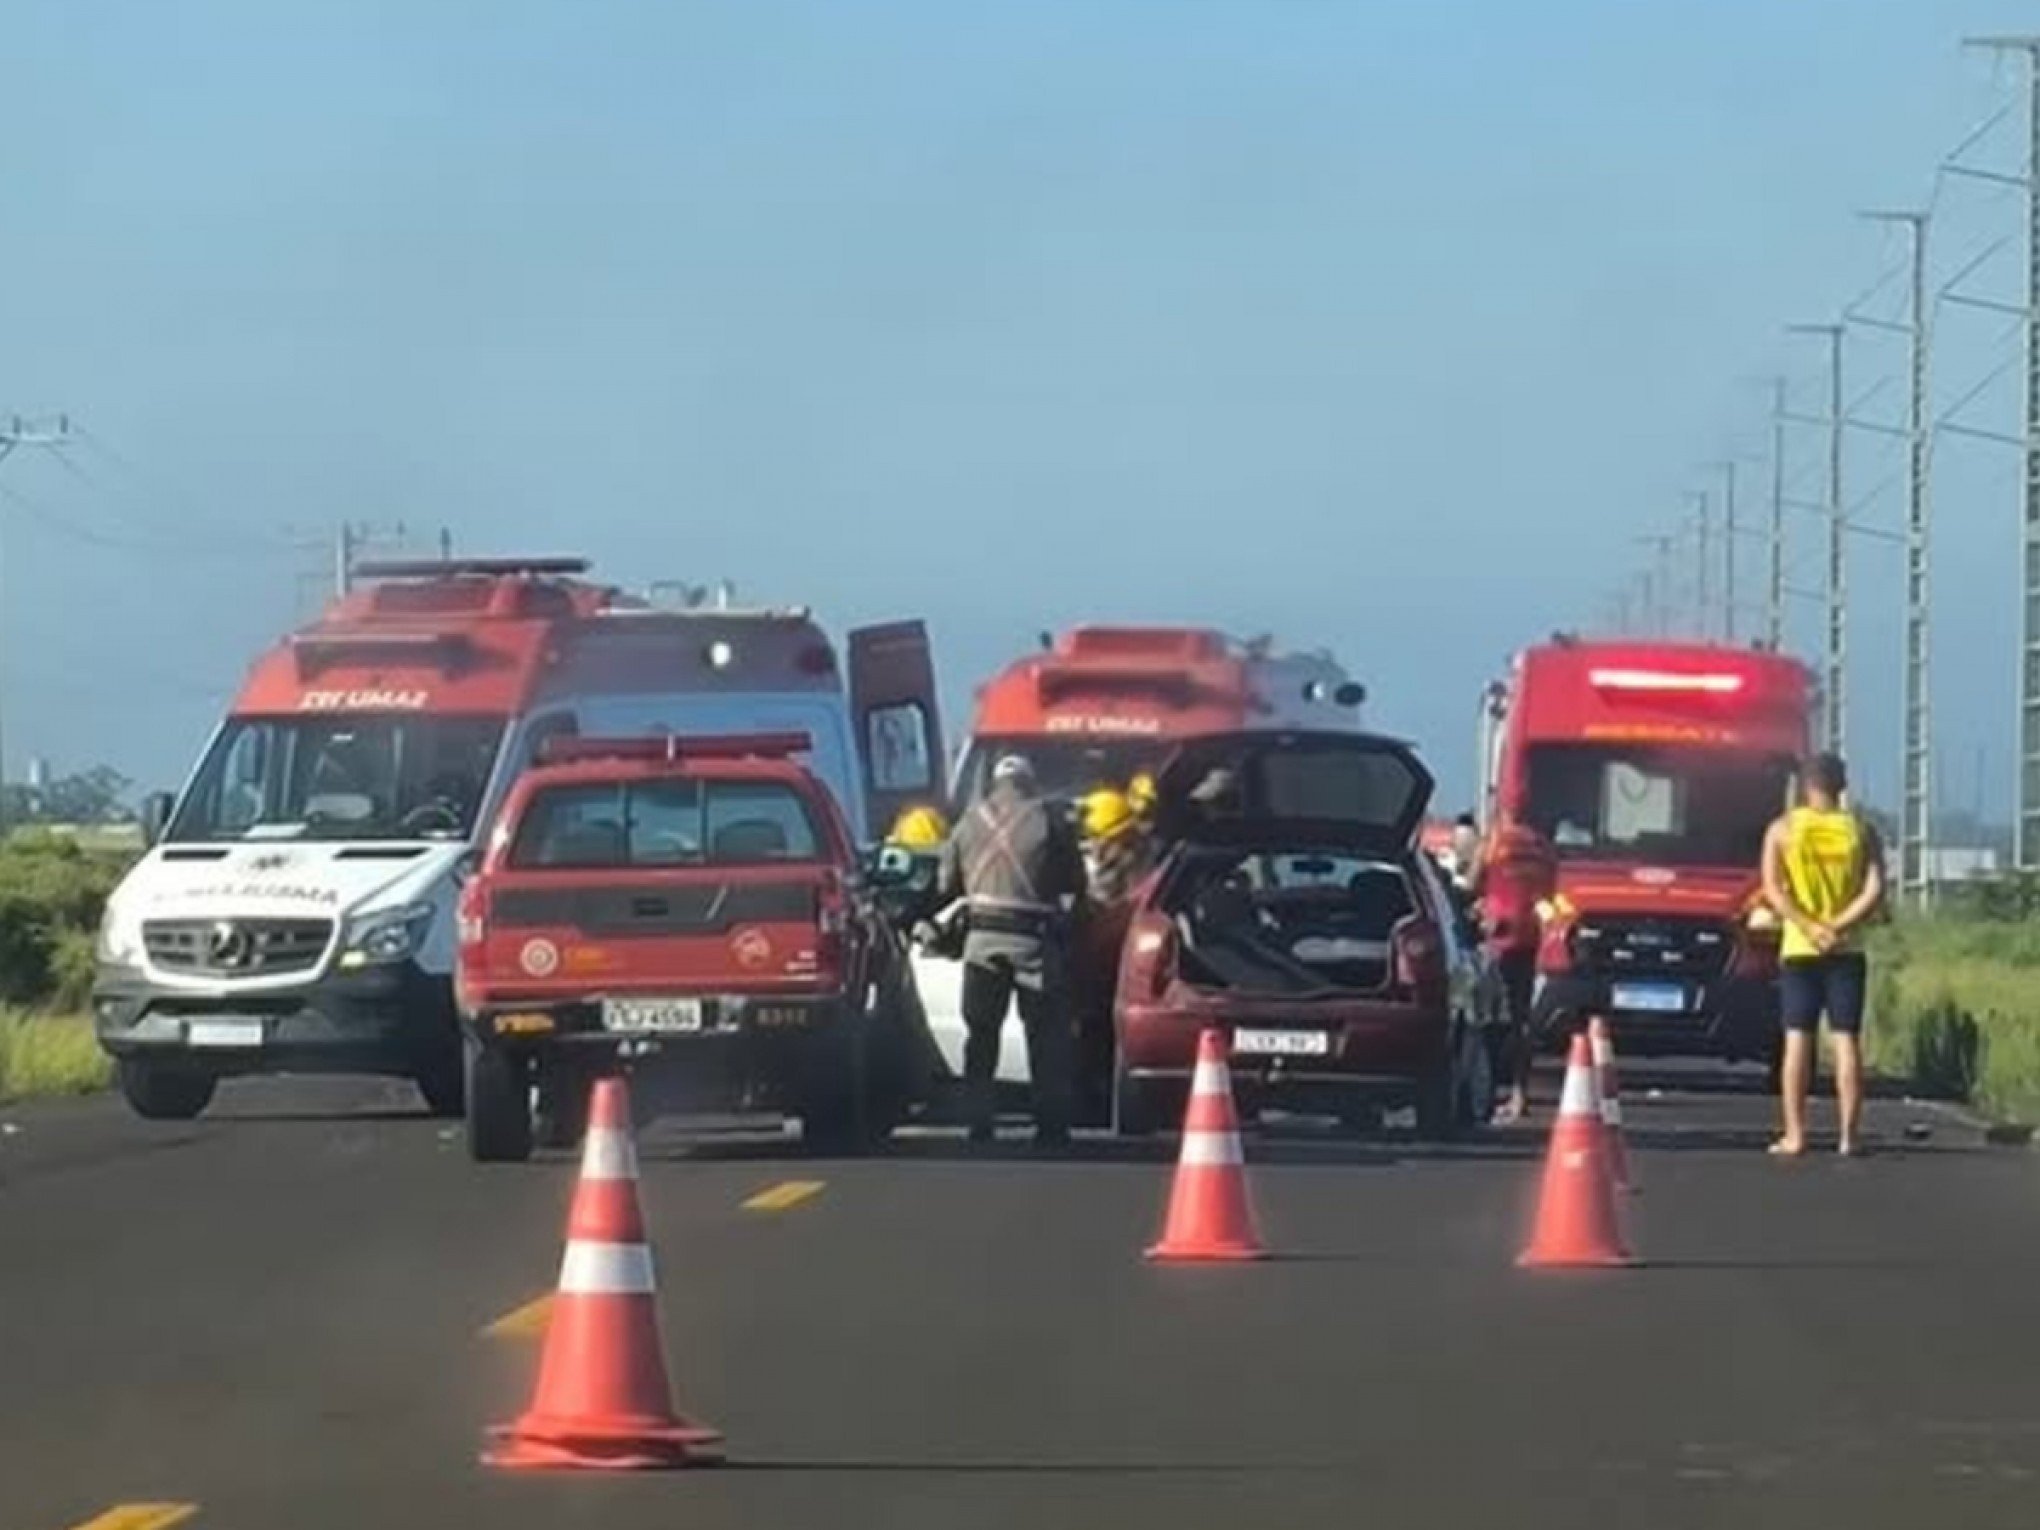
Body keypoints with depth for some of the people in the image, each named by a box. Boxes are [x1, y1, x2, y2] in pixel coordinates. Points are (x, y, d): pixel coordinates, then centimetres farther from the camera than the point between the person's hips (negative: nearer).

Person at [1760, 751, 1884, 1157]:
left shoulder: (1782, 830, 1)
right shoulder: (1861, 831, 3)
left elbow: (1773, 889, -10)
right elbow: (1874, 891, -8)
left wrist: (1809, 928, -15)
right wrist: (1839, 926, -11)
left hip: (1798, 950, 0)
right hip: (1847, 949, 1)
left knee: (1797, 1040, 1)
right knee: (1846, 1039, 1)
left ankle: (1794, 1135, -4)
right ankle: (1850, 1133, -3)